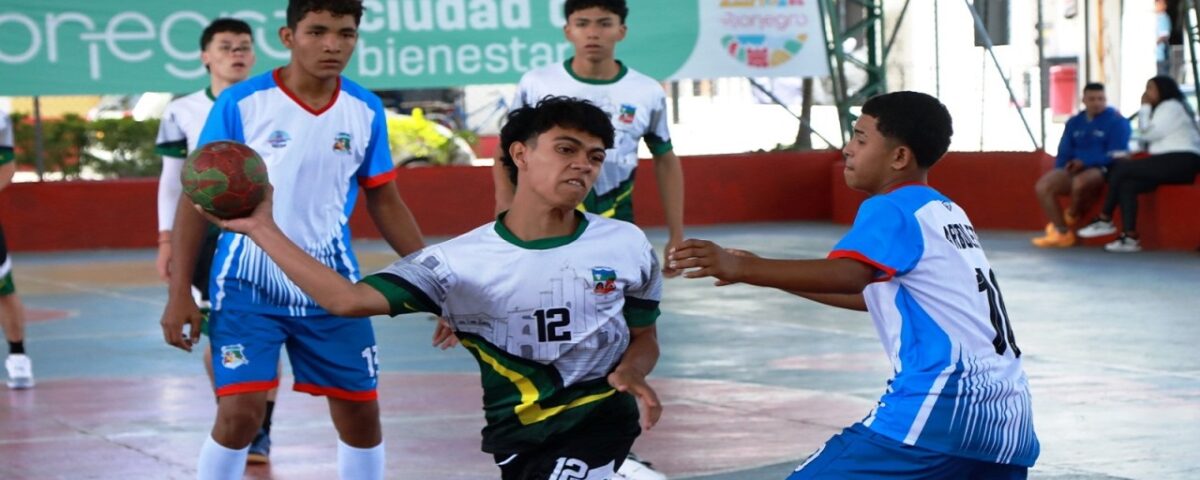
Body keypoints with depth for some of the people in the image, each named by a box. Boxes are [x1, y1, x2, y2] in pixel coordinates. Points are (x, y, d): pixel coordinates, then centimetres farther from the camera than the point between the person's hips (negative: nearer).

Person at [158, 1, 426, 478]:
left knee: (361, 413, 6)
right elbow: (198, 195, -5)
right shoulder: (240, 103, -11)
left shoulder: (366, 110, -1)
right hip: (248, 285, -3)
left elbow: (384, 201, 10)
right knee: (240, 414, -12)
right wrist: (179, 292, -10)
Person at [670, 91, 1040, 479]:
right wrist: (770, 275, 33)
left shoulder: (892, 210, -2)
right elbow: (872, 294, 34)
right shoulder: (946, 213, 24)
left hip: (944, 401, -9)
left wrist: (742, 268, -27)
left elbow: (849, 275, -23)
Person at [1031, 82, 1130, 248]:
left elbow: (1115, 155, -12)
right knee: (1042, 186, -19)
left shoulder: (1117, 121, -3)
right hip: (1075, 169, 6)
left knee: (1080, 182, -39)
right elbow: (1064, 152, 15)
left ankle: (1071, 217, -7)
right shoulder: (1074, 122, 16)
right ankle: (1062, 233, -18)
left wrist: (1084, 162, -19)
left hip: (1102, 170, -6)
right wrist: (1063, 167, -8)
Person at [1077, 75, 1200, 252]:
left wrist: (1145, 107, 1)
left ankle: (1105, 220, -6)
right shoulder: (1167, 108, 29)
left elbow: (1149, 134, -8)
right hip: (1172, 163, 10)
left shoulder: (1171, 106, -3)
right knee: (1127, 185, -8)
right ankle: (1130, 237, -20)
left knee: (1120, 168, -12)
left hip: (1178, 162, -10)